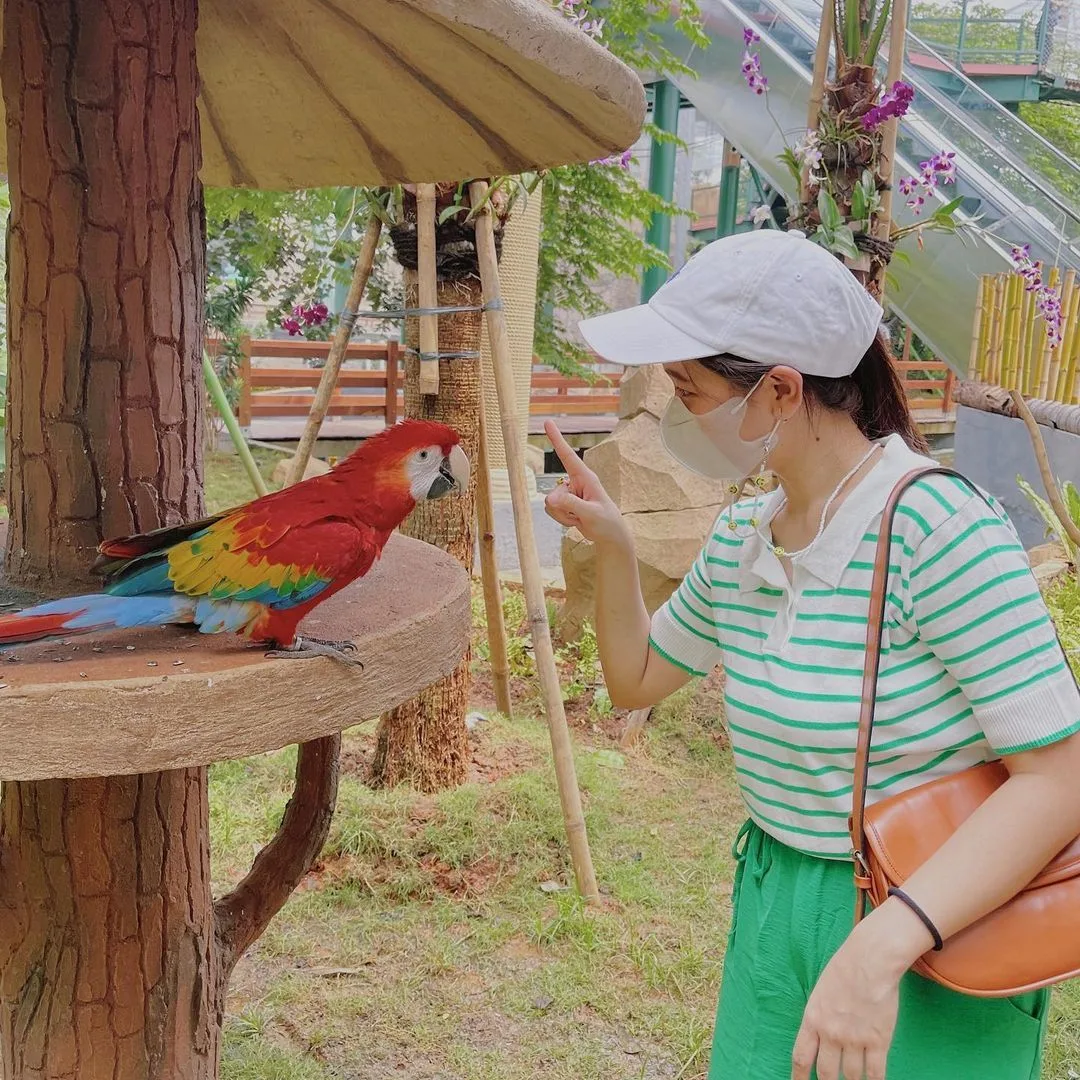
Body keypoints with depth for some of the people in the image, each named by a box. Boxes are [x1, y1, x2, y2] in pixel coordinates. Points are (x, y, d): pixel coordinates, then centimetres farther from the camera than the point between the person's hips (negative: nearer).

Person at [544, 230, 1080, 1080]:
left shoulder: (938, 530, -22)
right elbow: (637, 680, 16)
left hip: (933, 952, -6)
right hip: (772, 915, 6)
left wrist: (881, 946, -33)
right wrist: (612, 548, -2)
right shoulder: (741, 539, 0)